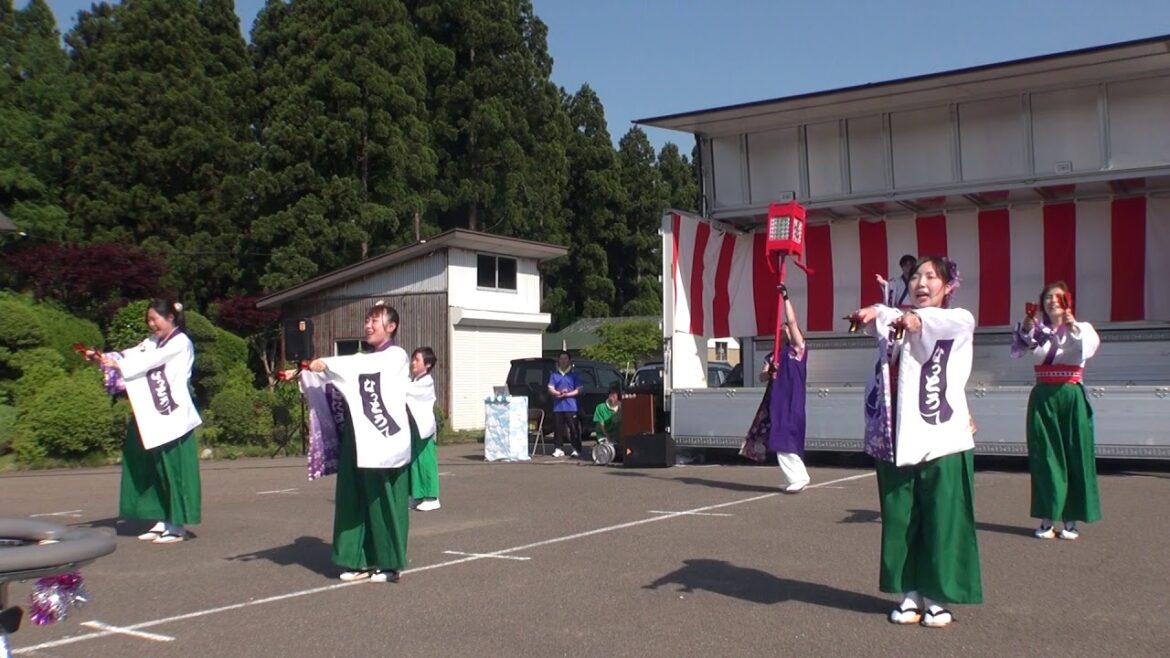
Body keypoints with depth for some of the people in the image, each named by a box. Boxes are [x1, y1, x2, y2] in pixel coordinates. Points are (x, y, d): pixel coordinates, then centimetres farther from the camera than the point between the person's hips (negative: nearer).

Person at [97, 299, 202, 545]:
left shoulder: (181, 343, -5)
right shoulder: (153, 342, 17)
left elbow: (150, 360, -14)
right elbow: (131, 355, 4)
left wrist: (118, 365, -15)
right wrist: (103, 357, -11)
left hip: (174, 416, -8)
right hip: (155, 416, 8)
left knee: (174, 467, -5)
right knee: (157, 469, 8)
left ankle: (179, 525, 1)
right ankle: (164, 521, 14)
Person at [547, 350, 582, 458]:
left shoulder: (574, 374, 6)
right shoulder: (554, 374, 12)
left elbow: (578, 390, 0)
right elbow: (550, 389, 4)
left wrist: (567, 394, -12)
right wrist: (559, 393, -14)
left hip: (571, 407, -2)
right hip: (557, 407, 3)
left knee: (574, 429, -5)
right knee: (558, 429, 3)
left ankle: (576, 449, -2)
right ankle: (559, 449, 11)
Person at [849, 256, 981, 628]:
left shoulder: (960, 321, 4)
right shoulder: (894, 324, 13)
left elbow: (938, 322, -21)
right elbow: (881, 320, -12)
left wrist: (915, 320, -44)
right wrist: (873, 314, -37)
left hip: (942, 441, -3)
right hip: (896, 440, 3)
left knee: (942, 523, 0)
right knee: (900, 522, 8)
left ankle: (937, 598, 15)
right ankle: (910, 594, 21)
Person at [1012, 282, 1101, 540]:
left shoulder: (1082, 328, 4)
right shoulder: (1038, 331, 8)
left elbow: (1089, 347, -18)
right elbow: (1020, 347, -13)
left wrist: (1074, 328, -37)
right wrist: (1026, 329, -33)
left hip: (1071, 396, -1)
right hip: (1043, 398, 1)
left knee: (1075, 456, 0)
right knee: (1045, 457, 1)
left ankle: (1071, 520, 6)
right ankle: (1046, 519, 7)